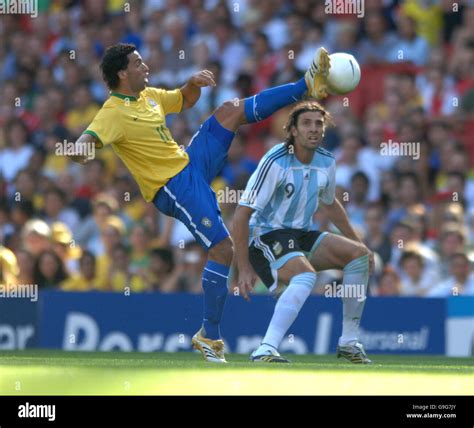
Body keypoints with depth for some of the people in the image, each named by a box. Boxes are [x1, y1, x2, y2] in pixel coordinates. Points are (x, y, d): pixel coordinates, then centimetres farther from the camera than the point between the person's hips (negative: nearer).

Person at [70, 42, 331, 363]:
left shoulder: (148, 96, 9)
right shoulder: (114, 113, -18)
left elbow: (185, 101, 27)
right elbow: (91, 136, -36)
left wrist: (194, 83, 5)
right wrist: (80, 148, -60)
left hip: (193, 162, 9)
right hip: (174, 187, -9)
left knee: (231, 111, 3)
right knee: (223, 247, -15)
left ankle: (307, 86, 11)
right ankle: (209, 336, -8)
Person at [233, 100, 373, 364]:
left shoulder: (326, 162, 2)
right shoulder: (275, 162, -20)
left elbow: (330, 203, 24)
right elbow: (242, 214, -21)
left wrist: (357, 241, 25)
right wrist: (244, 268, -22)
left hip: (302, 235, 8)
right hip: (266, 236, -8)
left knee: (359, 254, -5)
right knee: (306, 275, -34)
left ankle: (349, 342, 2)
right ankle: (265, 351, -41)